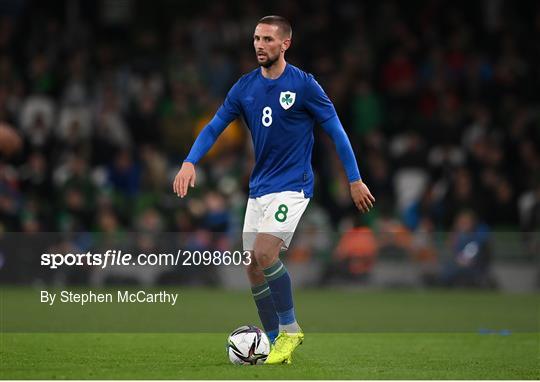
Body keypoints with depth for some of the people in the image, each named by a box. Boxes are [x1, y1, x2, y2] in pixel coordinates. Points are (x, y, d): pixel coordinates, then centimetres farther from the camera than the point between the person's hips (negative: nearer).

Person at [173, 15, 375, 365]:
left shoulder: (304, 85, -10)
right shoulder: (245, 87, 5)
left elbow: (335, 130, -5)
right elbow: (215, 127, 7)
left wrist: (355, 180, -4)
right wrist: (190, 162, -8)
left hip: (292, 185, -6)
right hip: (259, 188, 6)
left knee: (264, 254, -23)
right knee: (253, 268, 4)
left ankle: (289, 329, -6)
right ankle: (275, 341, 17)